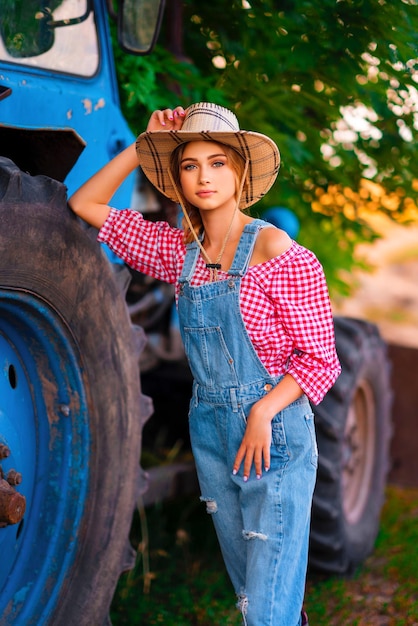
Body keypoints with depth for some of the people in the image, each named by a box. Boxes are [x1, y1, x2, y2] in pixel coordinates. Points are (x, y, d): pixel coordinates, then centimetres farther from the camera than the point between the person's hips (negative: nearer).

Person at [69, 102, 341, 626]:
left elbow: (320, 360, -10)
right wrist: (141, 145, -1)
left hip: (275, 431, -6)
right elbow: (85, 205, 6)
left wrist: (262, 413, -21)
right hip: (209, 430, 6)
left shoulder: (276, 251, -13)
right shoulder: (178, 250, 3)